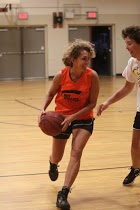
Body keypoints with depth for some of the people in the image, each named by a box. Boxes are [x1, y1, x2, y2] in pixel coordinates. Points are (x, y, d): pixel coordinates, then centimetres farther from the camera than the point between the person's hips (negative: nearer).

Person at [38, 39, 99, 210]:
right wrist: (43, 109, -17)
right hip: (61, 119, 2)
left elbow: (92, 103, -16)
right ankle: (53, 164, 57)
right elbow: (50, 94, 1)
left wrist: (72, 117, -26)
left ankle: (63, 194, -21)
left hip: (83, 119, -1)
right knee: (57, 157, 16)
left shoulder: (92, 76, -21)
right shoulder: (61, 76, -17)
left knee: (76, 152, -23)